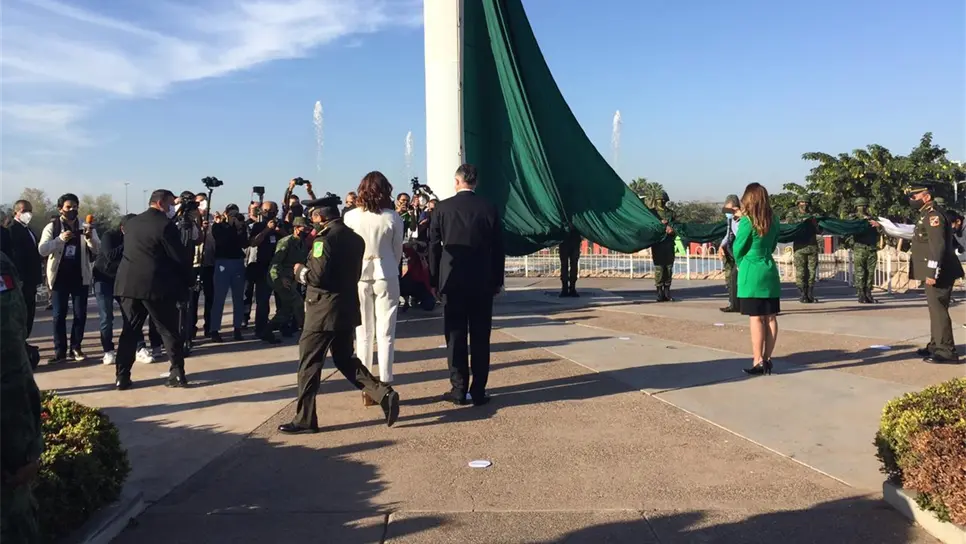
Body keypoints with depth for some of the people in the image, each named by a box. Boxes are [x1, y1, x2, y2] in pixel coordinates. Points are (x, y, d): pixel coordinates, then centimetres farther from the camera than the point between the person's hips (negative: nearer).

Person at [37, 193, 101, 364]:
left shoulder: (85, 227, 4)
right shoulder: (52, 227, 1)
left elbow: (97, 249, -4)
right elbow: (42, 250, -10)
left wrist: (89, 238, -25)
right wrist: (60, 239, -25)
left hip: (80, 277, 1)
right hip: (59, 277, -1)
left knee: (80, 314, 3)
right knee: (59, 315, 3)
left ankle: (76, 348, 12)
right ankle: (60, 351, 7)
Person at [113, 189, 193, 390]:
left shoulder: (130, 223, 13)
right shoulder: (165, 225, -10)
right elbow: (180, 256, -10)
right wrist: (187, 280, 4)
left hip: (129, 283, 6)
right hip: (157, 285, -6)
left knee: (129, 331, 11)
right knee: (169, 331, 3)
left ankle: (122, 377, 11)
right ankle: (177, 374, 4)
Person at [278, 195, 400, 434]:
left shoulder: (324, 239, -16)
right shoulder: (355, 238, 10)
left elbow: (318, 276, -22)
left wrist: (300, 270, -2)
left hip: (324, 311, -8)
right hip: (347, 308, 8)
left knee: (309, 362, 3)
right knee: (345, 359, 18)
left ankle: (304, 419, 9)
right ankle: (384, 393, 4)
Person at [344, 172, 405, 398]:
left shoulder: (351, 216, -5)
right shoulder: (393, 217, -5)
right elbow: (398, 251, 3)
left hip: (359, 276, 1)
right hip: (386, 276, -1)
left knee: (363, 334, 9)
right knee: (385, 334, 4)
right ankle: (384, 385, 5)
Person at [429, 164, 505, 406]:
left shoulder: (443, 208, -3)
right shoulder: (489, 208, 0)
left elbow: (434, 247, -1)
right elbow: (498, 248, 2)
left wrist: (434, 281, 6)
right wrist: (497, 281, 10)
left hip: (452, 280, -1)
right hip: (482, 281, 1)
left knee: (455, 336, 5)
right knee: (480, 337, 5)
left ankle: (459, 389, 7)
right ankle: (478, 391, 7)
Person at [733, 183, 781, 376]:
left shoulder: (747, 222, -12)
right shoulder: (773, 222, 5)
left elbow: (738, 250, -4)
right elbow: (772, 246, 15)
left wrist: (742, 265, 15)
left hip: (752, 273, -6)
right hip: (770, 271, 6)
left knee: (756, 318, -3)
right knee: (770, 317, 7)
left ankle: (758, 362, -1)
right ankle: (767, 359, 14)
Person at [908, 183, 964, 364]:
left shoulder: (934, 216, -15)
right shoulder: (926, 216, 17)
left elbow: (938, 246, -23)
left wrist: (932, 272, -25)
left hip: (938, 273, -11)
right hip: (934, 272, 11)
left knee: (938, 309, -9)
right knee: (935, 309, 17)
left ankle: (946, 351, -6)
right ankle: (936, 345, 27)